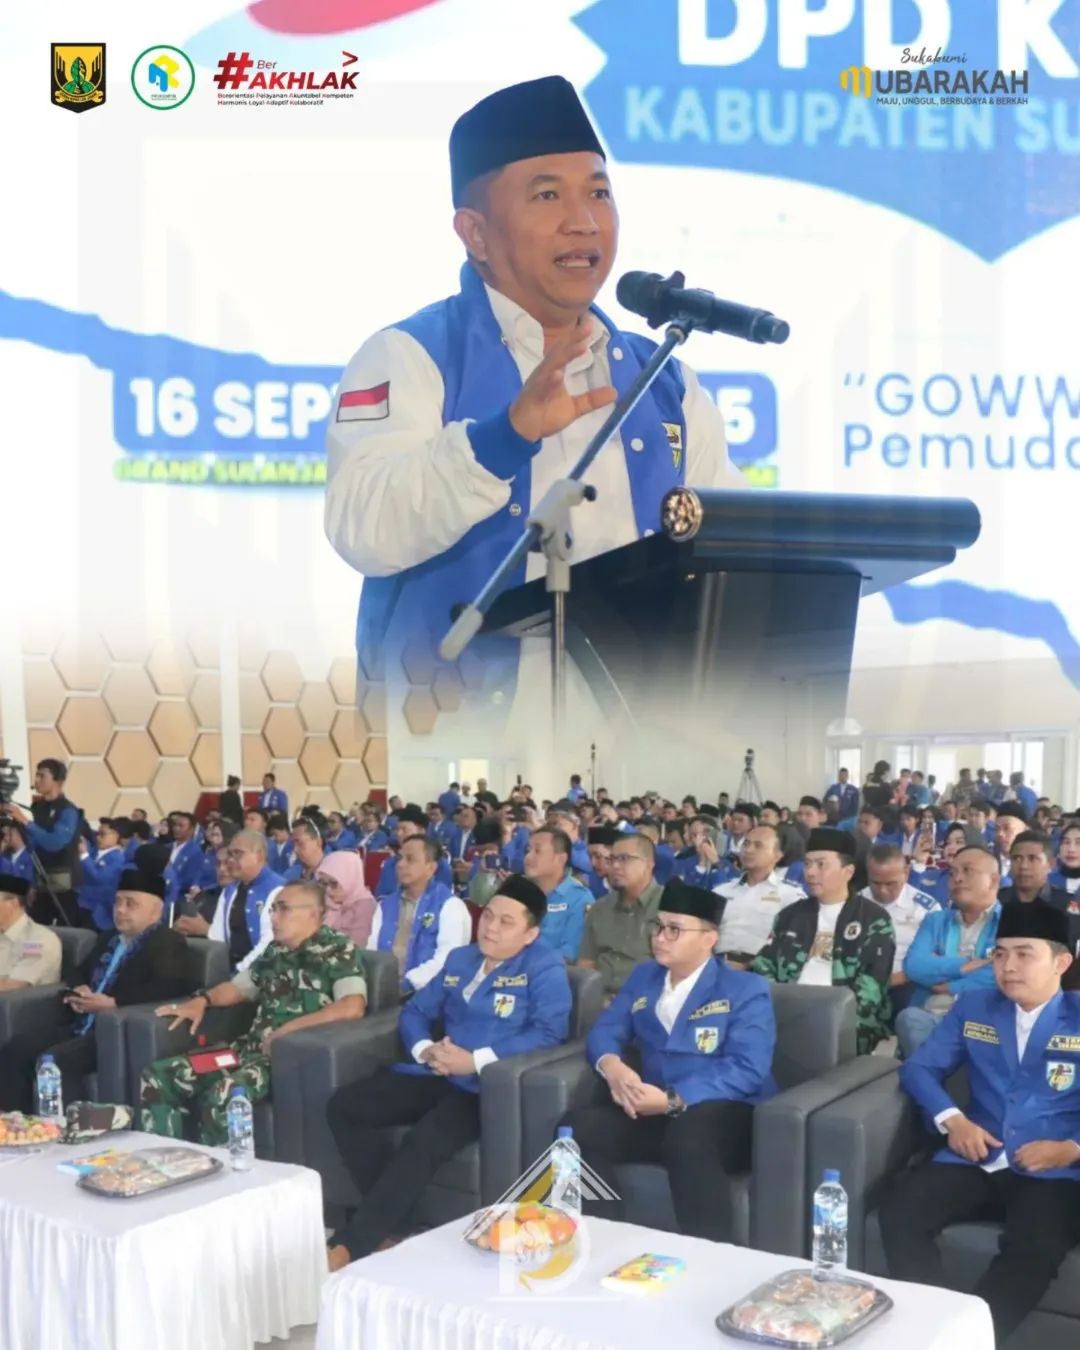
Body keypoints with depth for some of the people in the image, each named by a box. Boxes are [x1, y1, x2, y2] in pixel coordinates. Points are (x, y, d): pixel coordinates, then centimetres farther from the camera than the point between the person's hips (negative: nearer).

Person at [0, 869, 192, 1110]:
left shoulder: (167, 943, -5)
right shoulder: (108, 939, 22)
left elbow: (171, 987, -22)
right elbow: (81, 973, 33)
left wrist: (113, 1003, -22)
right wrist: (79, 991, 6)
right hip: (80, 1025, 9)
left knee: (53, 1060, -28)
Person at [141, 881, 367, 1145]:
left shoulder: (338, 950, -6)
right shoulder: (275, 950, 17)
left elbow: (353, 1008, -22)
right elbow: (238, 987, 30)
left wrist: (287, 1029, -22)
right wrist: (202, 1000, 8)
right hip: (252, 1048, 8)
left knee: (222, 1094, -35)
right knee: (157, 1077, -5)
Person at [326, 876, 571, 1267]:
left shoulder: (544, 968, -1)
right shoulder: (460, 959, 20)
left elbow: (549, 1032, -15)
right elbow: (415, 1011, 21)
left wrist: (476, 1060, -19)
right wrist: (424, 1049, -3)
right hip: (437, 1075, 7)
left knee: (422, 1141, -32)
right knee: (344, 1106, -10)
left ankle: (350, 1246, -25)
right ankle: (391, 1221, -11)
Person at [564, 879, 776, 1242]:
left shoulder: (746, 990, -2)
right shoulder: (643, 976, 17)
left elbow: (747, 1070, -14)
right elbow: (605, 1030, 10)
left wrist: (674, 1101, -25)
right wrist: (612, 1066, -16)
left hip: (727, 1115, -5)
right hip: (656, 1113, 5)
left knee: (688, 1134, -40)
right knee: (579, 1125, -22)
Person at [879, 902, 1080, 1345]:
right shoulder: (972, 1007, 16)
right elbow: (920, 1068, 12)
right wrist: (951, 1120, -5)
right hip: (976, 1162, 3)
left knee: (1035, 1248, -35)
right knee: (899, 1211, -25)